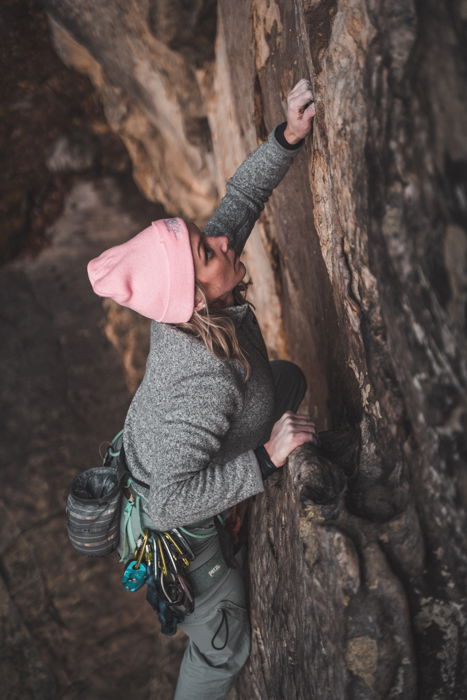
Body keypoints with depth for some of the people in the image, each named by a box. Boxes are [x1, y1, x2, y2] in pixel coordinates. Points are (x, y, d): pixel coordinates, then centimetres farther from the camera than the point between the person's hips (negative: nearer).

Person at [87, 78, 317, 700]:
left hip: (151, 445, 8)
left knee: (290, 379, 25)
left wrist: (289, 136, -22)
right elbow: (167, 505, -46)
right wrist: (265, 460, -40)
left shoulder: (196, 299, -24)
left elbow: (242, 197, -11)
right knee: (224, 647, 10)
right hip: (178, 516, -8)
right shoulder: (204, 382, -46)